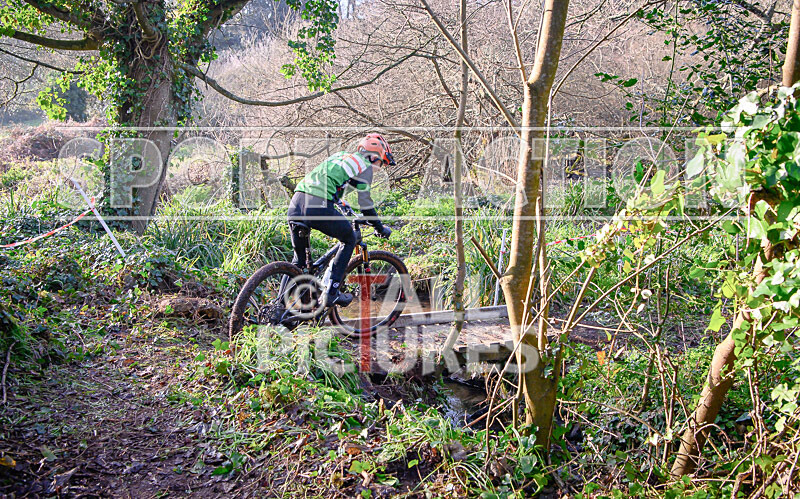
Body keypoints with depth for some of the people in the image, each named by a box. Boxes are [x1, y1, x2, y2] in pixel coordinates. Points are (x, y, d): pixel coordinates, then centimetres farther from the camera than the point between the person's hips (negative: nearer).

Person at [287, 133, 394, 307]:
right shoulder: (365, 166, 11)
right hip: (318, 208, -7)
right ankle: (332, 292, 12)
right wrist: (381, 228, 22)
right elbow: (365, 204, 9)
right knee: (349, 240, 19)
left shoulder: (341, 156, 33)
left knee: (299, 255, 24)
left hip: (296, 204, 7)